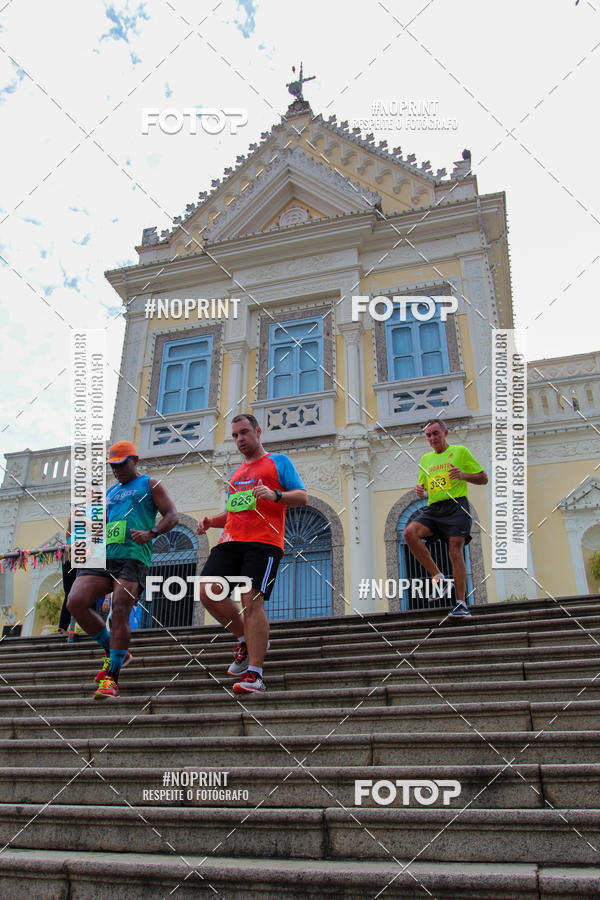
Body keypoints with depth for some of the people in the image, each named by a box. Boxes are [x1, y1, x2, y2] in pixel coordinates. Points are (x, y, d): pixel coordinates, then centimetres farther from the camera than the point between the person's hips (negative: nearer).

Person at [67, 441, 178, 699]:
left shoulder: (149, 484, 13)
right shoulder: (110, 492, 30)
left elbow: (171, 515, 3)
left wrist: (151, 533, -15)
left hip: (132, 556, -6)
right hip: (104, 555, 6)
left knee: (120, 611, -17)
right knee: (75, 602, -12)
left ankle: (111, 679, -9)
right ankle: (114, 653, 7)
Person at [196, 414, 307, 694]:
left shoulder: (279, 461, 11)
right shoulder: (236, 474, 29)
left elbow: (302, 497, 2)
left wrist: (276, 495, -17)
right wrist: (210, 521, 13)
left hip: (263, 541, -6)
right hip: (231, 541, 6)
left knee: (252, 600, -17)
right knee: (208, 591, -10)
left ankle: (255, 674, -11)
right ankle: (246, 641, 11)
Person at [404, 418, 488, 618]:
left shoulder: (460, 451, 8)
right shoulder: (425, 459, 22)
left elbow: (483, 478, 7)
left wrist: (463, 475, -11)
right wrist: (420, 491, 2)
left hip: (456, 506, -4)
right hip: (433, 508, 5)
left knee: (455, 551, -15)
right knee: (410, 532, -21)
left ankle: (462, 604, -5)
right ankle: (439, 578, -13)